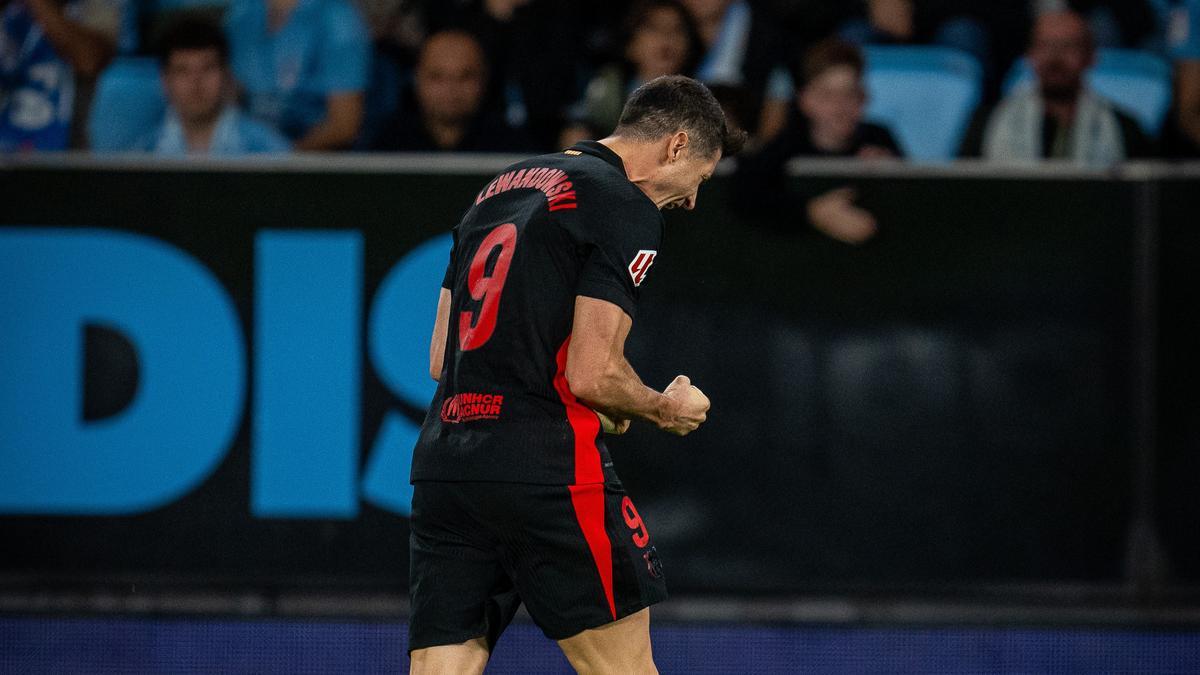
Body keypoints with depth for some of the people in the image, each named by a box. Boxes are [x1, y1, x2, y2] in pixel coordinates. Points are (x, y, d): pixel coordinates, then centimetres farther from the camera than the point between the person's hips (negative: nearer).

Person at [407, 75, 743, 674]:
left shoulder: (501, 190, 20)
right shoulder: (626, 208, -5)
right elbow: (592, 374, -12)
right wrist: (667, 410, 8)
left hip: (440, 465, 7)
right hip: (546, 468, -7)